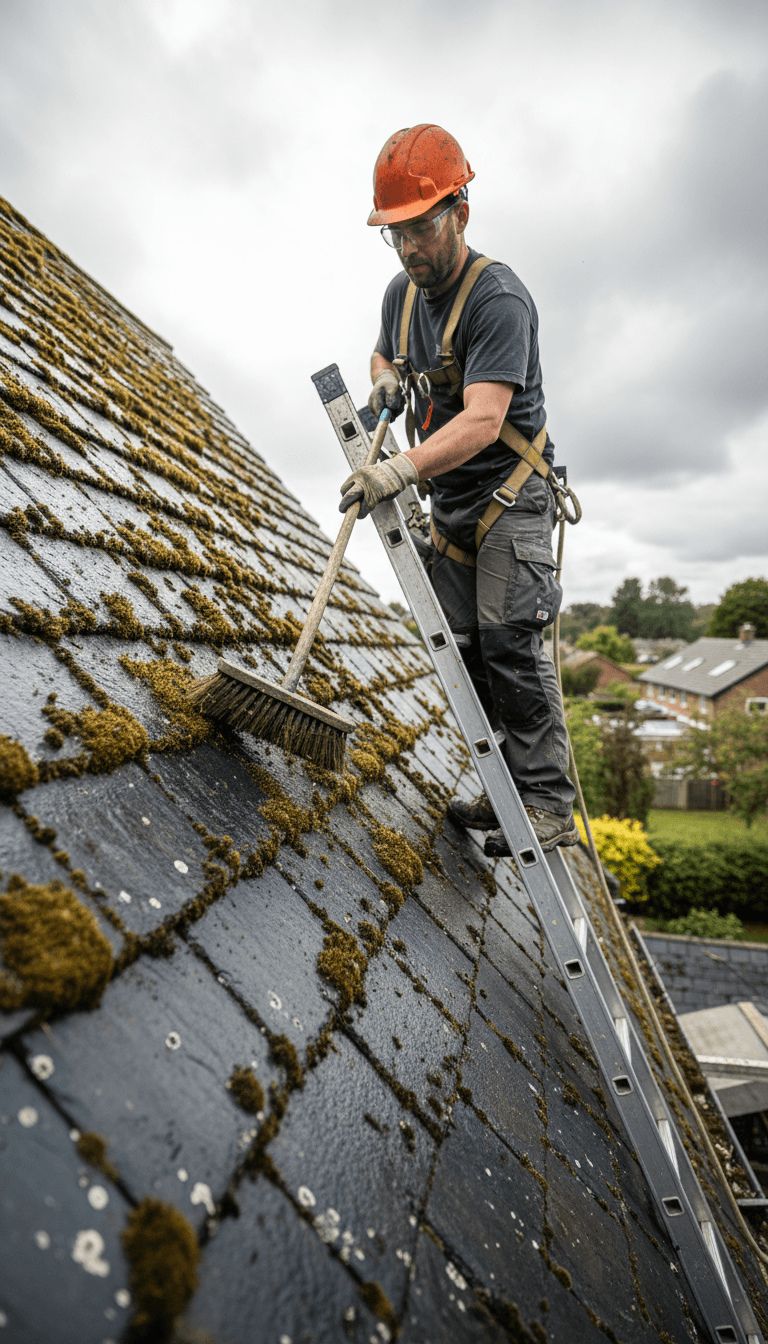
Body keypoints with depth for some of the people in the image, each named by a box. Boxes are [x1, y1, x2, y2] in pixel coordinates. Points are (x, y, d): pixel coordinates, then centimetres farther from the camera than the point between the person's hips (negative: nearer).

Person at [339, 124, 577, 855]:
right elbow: (382, 353, 29)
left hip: (510, 494, -8)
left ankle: (549, 806, -9)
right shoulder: (402, 291, 9)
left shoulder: (498, 299, -17)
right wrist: (385, 381, 4)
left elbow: (483, 420, -30)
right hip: (448, 500, 8)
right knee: (464, 647, 4)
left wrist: (403, 468, -43)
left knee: (509, 642, -18)